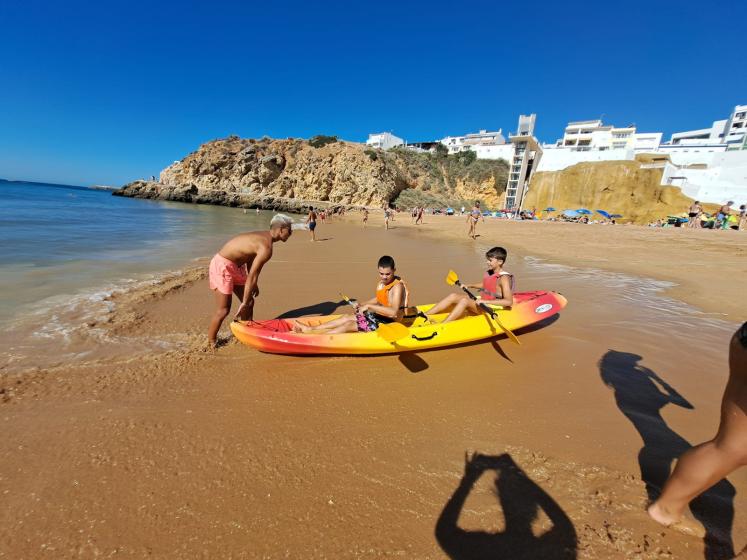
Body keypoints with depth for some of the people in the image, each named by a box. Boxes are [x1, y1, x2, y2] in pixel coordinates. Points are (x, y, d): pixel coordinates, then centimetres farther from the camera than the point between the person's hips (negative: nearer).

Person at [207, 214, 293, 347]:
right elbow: (252, 275, -23)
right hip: (222, 265, -10)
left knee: (250, 302, 12)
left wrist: (253, 284, 21)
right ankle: (211, 342, 14)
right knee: (223, 310, -4)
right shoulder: (266, 248, -24)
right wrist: (243, 303, -16)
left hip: (235, 266, 10)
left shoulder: (262, 237, 5)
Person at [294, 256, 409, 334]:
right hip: (378, 316, 9)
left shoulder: (397, 286, -23)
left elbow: (393, 312, -37)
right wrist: (362, 305, 6)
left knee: (349, 325, -15)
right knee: (346, 318, 7)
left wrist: (369, 306, -33)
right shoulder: (381, 283, 4)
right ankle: (311, 329, 12)